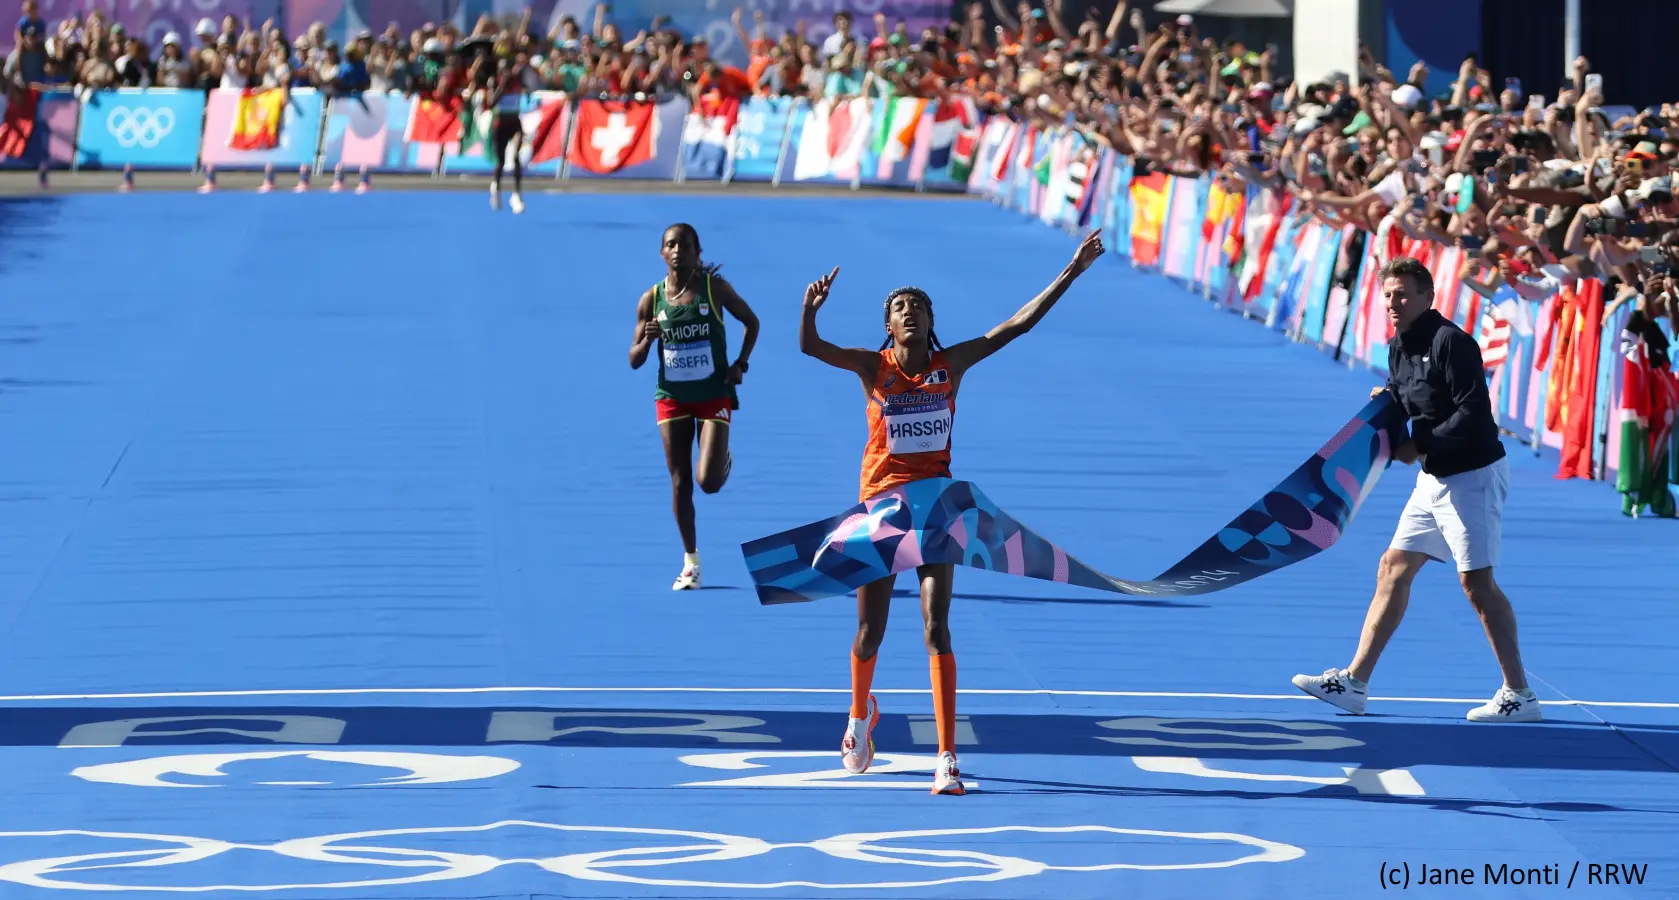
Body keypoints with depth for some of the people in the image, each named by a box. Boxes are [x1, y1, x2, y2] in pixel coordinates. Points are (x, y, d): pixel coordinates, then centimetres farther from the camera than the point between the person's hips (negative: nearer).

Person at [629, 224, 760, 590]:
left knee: (709, 482, -13)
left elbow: (751, 321, 6)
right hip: (672, 397, 2)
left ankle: (723, 459, 25)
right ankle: (690, 562, 15)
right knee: (680, 483, 3)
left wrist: (740, 364, -5)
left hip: (714, 395, -2)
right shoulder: (651, 299, -3)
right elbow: (634, 361, 0)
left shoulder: (714, 288, -8)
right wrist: (647, 340, -21)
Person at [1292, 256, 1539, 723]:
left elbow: (1474, 412, -23)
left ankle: (1519, 695, -3)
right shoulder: (1399, 348, 10)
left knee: (1476, 580, -9)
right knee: (1393, 569, 8)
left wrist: (1419, 447, -22)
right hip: (1435, 478, 10)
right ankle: (1354, 683, 10)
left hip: (1472, 475, -10)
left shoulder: (1450, 342, -18)